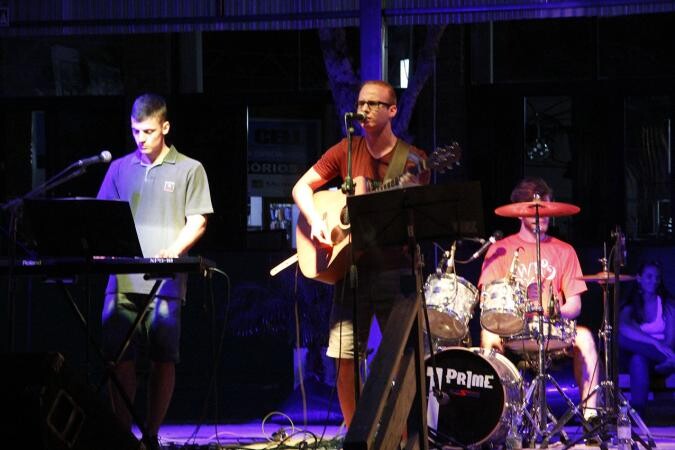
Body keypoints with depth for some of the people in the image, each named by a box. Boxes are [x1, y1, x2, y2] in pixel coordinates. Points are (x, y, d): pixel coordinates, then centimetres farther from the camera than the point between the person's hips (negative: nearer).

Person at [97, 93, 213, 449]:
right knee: (119, 358, -2)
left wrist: (174, 249, -15)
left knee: (163, 360, -2)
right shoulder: (120, 169, 16)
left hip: (165, 283, -3)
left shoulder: (189, 170, 6)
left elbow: (197, 221, 2)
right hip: (123, 280, 3)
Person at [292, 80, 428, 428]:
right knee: (345, 357, -2)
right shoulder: (347, 151, 8)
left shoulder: (412, 159, -1)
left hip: (395, 270, -2)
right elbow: (301, 187, 8)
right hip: (353, 267, 2)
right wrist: (316, 221, -11)